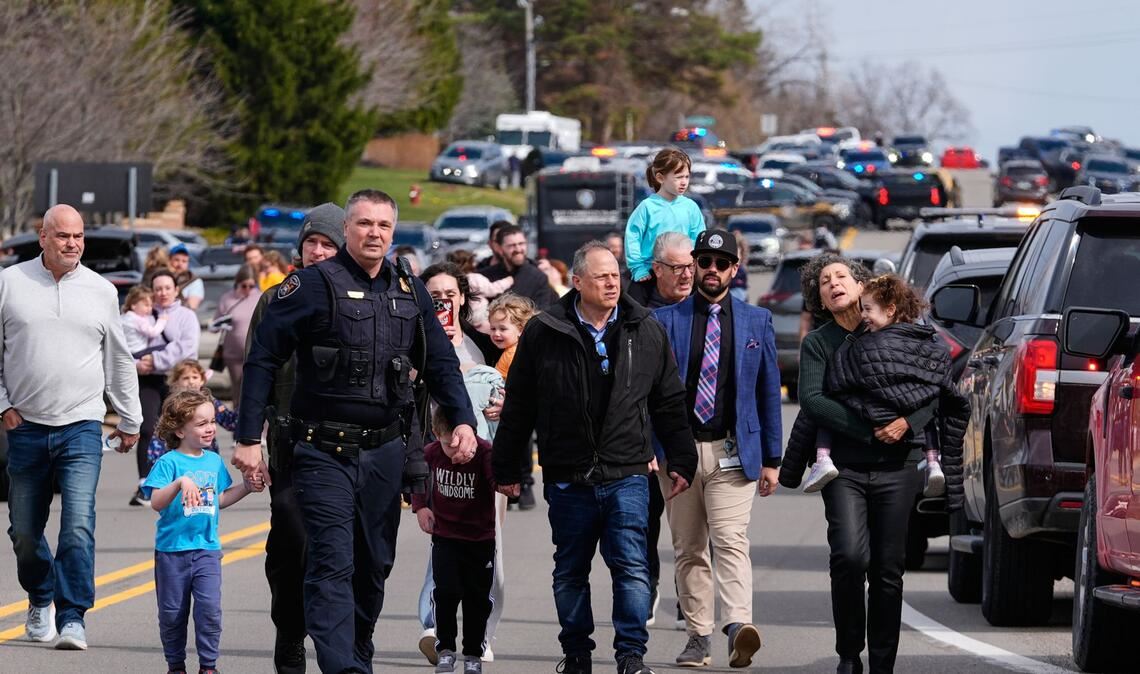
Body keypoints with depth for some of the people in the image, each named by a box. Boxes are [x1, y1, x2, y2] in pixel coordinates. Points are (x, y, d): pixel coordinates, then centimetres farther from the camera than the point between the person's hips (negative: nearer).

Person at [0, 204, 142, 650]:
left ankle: (72, 617, -12)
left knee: (78, 525, -15)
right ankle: (40, 601, 33)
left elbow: (119, 361, 16)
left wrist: (130, 420, 19)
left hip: (81, 427, -1)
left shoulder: (101, 291, 7)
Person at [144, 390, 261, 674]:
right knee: (173, 612, 8)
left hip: (207, 548, 3)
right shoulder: (169, 463, -10)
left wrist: (246, 488, 11)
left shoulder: (214, 461, 8)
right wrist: (180, 482, -33)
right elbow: (156, 502, -20)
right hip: (172, 550, -3)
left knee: (209, 607, -8)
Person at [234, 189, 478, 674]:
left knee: (374, 566, 13)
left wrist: (462, 420, -1)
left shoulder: (410, 292, 11)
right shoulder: (313, 285, -6)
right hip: (325, 452, -5)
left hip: (385, 452, 6)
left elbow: (441, 363, 17)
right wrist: (249, 438, -10)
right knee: (332, 565, -13)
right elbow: (262, 359, -6)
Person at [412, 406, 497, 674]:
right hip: (444, 534, 2)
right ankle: (445, 649, 7)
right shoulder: (431, 453, -11)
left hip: (480, 537, -2)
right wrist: (419, 506, 1)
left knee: (477, 597, 5)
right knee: (446, 592, -7)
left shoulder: (485, 453, -23)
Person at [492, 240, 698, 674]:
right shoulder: (544, 334, 0)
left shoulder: (646, 332, 5)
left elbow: (670, 403, 12)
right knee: (570, 572, 9)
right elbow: (518, 407, 6)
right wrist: (506, 468, 7)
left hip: (626, 473, 0)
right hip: (567, 476, 0)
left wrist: (681, 461, 10)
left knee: (631, 566, -7)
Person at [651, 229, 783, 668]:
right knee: (689, 550, 6)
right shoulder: (666, 320, 6)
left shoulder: (756, 322, 9)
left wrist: (771, 458, 7)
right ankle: (698, 637, 11)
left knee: (731, 541, -16)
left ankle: (738, 625, -30)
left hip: (733, 452, -1)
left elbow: (769, 392, 11)